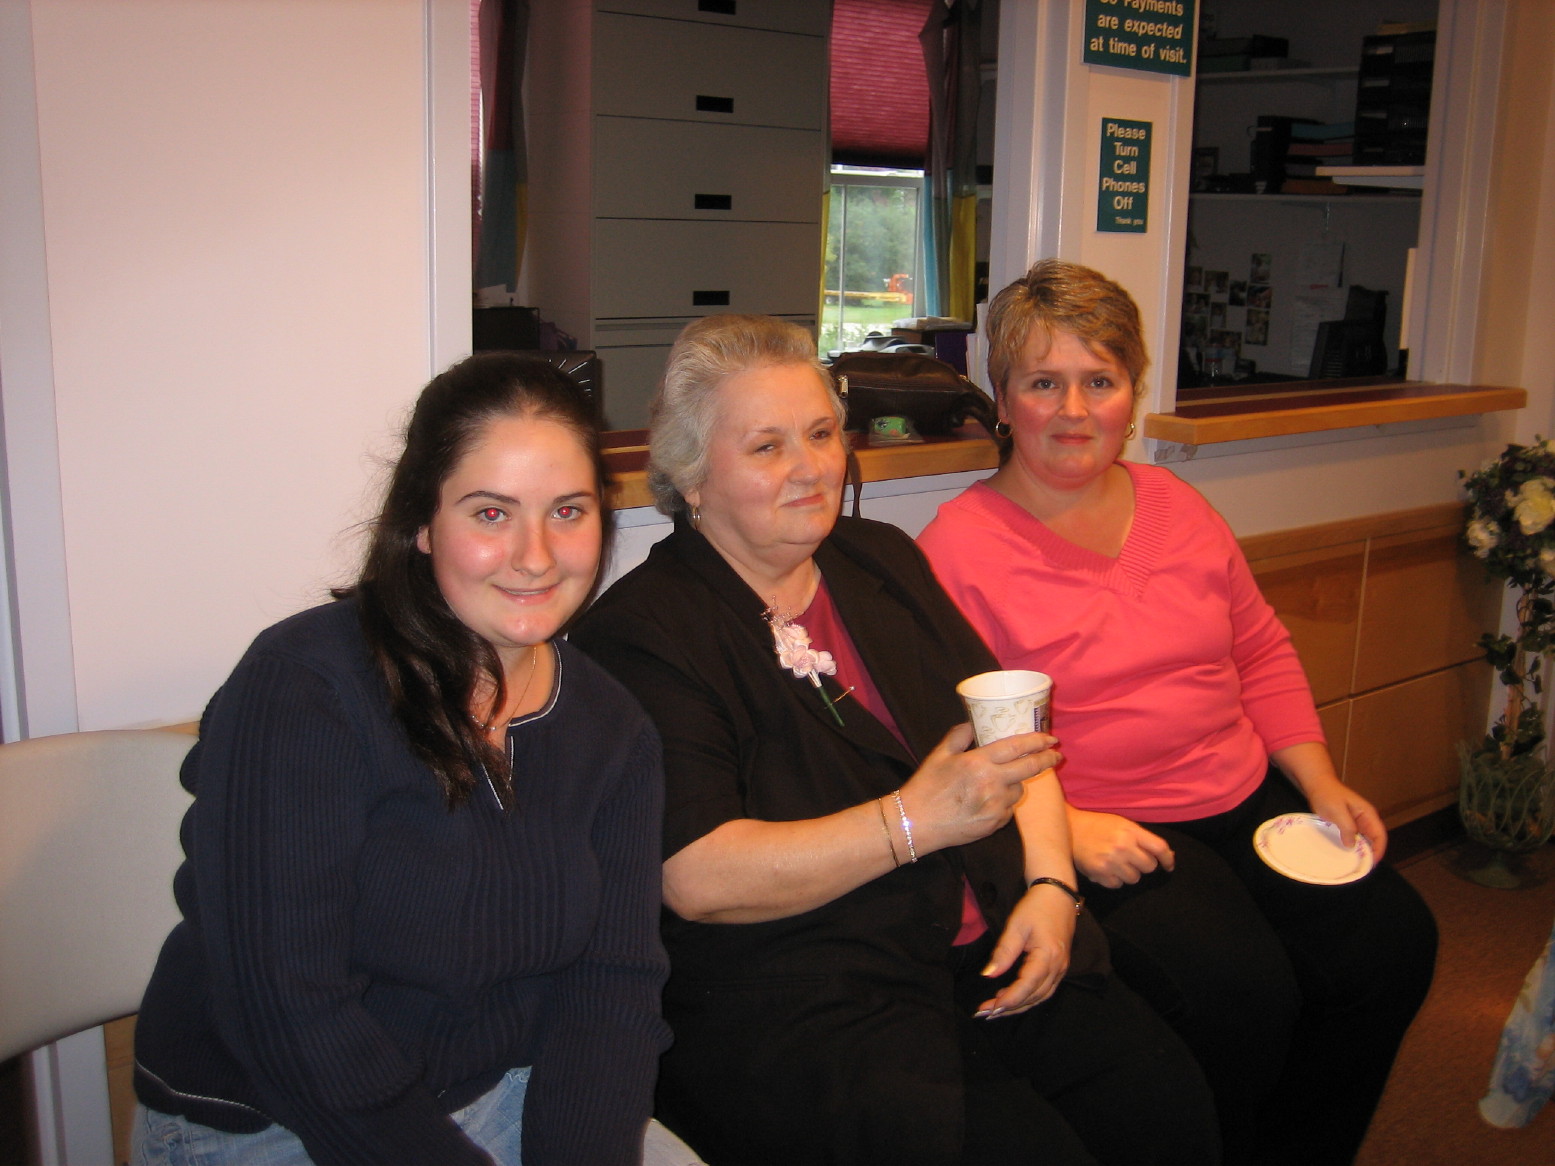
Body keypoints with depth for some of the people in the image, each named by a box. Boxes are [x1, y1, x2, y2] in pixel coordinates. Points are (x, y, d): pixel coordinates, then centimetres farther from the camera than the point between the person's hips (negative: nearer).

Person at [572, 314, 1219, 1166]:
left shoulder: (882, 561, 15)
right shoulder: (643, 632, -8)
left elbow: (1016, 743, 16)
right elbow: (696, 880, -17)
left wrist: (1050, 883, -1)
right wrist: (915, 820, -19)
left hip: (991, 951, 6)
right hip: (788, 995, -6)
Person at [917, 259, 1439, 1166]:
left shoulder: (1178, 507, 13)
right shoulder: (960, 546, -8)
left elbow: (1262, 650, 20)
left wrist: (1319, 781, 8)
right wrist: (1063, 826, -22)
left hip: (1247, 800, 7)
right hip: (1096, 834, -6)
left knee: (1394, 941, -9)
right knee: (1240, 989, -26)